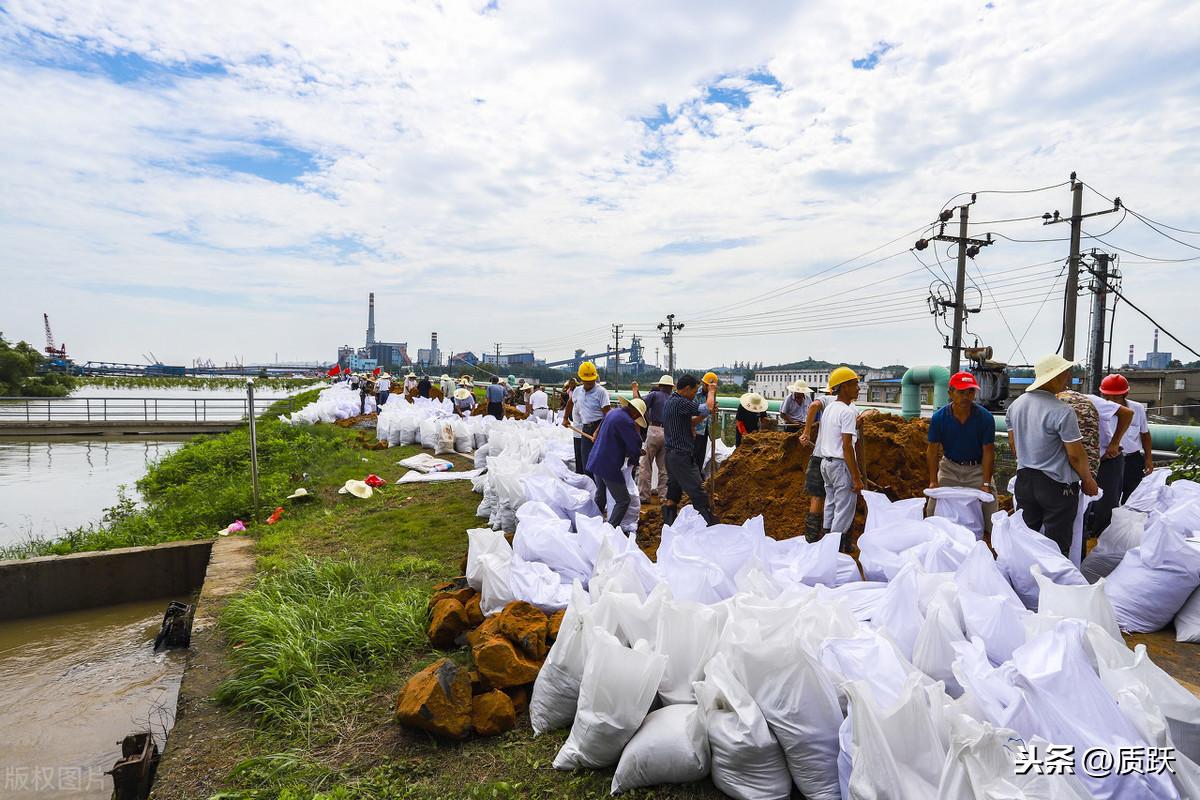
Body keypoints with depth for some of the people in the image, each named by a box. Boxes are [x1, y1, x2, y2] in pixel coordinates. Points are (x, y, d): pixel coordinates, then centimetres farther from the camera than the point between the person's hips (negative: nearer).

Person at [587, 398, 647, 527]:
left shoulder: (612, 413, 11)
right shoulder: (626, 421, -18)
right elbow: (635, 445, -15)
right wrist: (632, 460, 7)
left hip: (596, 461, 10)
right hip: (609, 466, -10)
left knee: (600, 497, 24)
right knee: (623, 501, -1)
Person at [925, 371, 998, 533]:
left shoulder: (985, 417, -16)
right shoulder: (939, 417, -15)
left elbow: (988, 452, -11)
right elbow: (932, 450, -9)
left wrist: (986, 483, -15)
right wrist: (933, 481, -13)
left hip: (978, 469, -1)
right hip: (950, 467, 1)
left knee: (990, 510, -4)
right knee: (933, 508, -1)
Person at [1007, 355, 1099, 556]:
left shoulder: (1015, 405, 2)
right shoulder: (1062, 412, -19)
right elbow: (1076, 455, -13)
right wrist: (1088, 481, 3)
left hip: (1024, 480, 6)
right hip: (1056, 485, -6)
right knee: (1057, 546, 5)